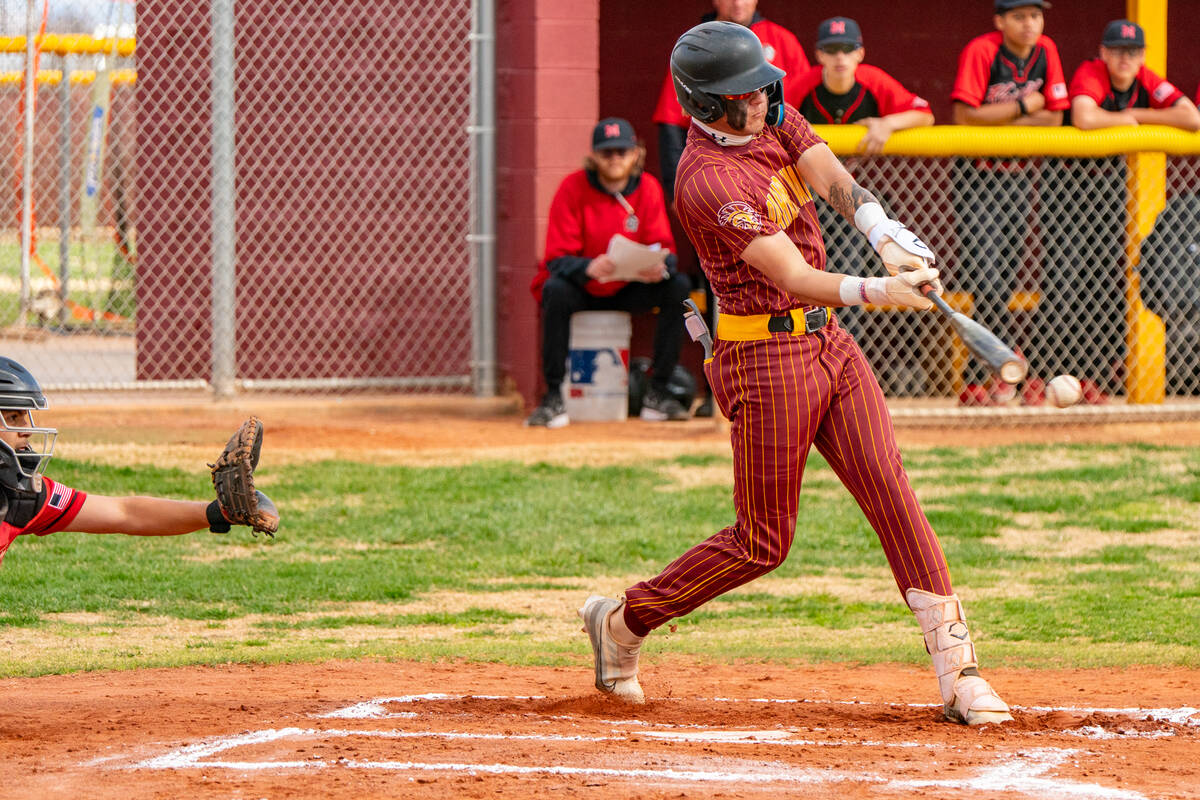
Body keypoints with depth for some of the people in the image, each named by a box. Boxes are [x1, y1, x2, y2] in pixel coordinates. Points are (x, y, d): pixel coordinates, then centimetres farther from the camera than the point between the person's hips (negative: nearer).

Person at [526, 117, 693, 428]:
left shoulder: (648, 188, -5)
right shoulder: (573, 188, -15)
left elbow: (664, 247, -7)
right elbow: (557, 258, -20)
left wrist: (660, 267, -33)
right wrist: (589, 268, -43)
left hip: (626, 291, 3)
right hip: (580, 290, -3)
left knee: (678, 287, -20)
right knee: (555, 290, -36)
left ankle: (657, 393, -12)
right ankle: (553, 398, -27)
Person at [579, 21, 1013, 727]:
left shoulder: (772, 117, 5)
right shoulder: (707, 179, -21)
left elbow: (832, 178, -9)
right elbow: (794, 278, -26)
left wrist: (883, 232, -30)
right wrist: (876, 292, -43)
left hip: (828, 344, 7)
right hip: (765, 358, -7)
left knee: (893, 495, -4)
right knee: (764, 541, 1)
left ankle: (957, 671, -7)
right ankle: (623, 621, 21)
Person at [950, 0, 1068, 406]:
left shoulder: (1045, 51, -1)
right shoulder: (981, 51, -17)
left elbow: (1054, 118, -2)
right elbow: (964, 115, -24)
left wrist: (998, 121, -15)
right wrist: (1023, 108, -17)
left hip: (1019, 176, 5)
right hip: (976, 176, -5)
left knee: (1006, 277, 6)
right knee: (987, 278, -14)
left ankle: (979, 380, 13)